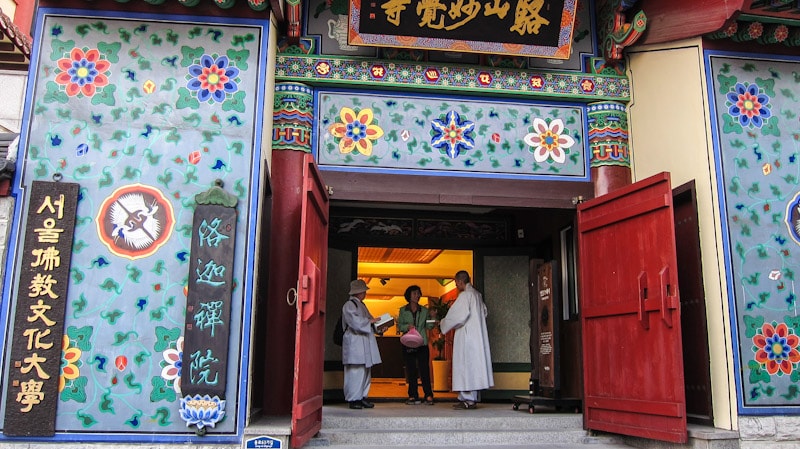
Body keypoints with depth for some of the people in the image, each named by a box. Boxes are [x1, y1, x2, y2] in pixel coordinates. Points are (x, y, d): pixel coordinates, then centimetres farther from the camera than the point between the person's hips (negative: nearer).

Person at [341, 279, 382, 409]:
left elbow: (368, 322, 24)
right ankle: (353, 399, -3)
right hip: (354, 344, -9)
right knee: (355, 372, -8)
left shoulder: (361, 305, 21)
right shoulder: (349, 305, -8)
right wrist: (370, 321, -10)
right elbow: (355, 322, -19)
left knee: (366, 372, 9)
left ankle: (362, 397, 15)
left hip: (365, 344, 9)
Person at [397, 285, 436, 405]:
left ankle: (428, 396, -4)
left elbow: (429, 326, 6)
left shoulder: (424, 310, 10)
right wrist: (407, 326, -14)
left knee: (424, 369, -7)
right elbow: (399, 326, 5)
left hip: (422, 344, 0)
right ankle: (413, 396, 8)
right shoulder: (403, 310, 9)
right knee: (411, 370, 2)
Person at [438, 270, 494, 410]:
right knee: (473, 366, 10)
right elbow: (484, 312, 20)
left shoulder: (465, 295, -14)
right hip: (477, 335, 9)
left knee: (466, 365, -6)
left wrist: (443, 323, -4)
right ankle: (472, 398, 14)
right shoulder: (477, 294, 13)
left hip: (467, 337, -9)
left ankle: (469, 400, -6)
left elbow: (456, 316, -18)